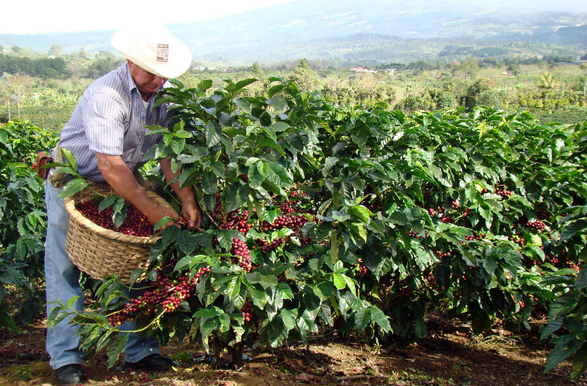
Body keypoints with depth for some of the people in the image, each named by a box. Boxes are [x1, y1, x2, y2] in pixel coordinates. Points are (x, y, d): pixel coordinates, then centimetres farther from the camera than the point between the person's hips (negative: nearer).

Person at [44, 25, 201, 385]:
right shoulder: (106, 95, -29)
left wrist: (188, 199, -24)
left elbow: (168, 151, -11)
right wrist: (154, 211, -32)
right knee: (64, 268, -3)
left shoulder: (163, 93, -8)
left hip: (124, 185, 6)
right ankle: (66, 357, 6)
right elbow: (110, 165, -34)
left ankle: (139, 350, 10)